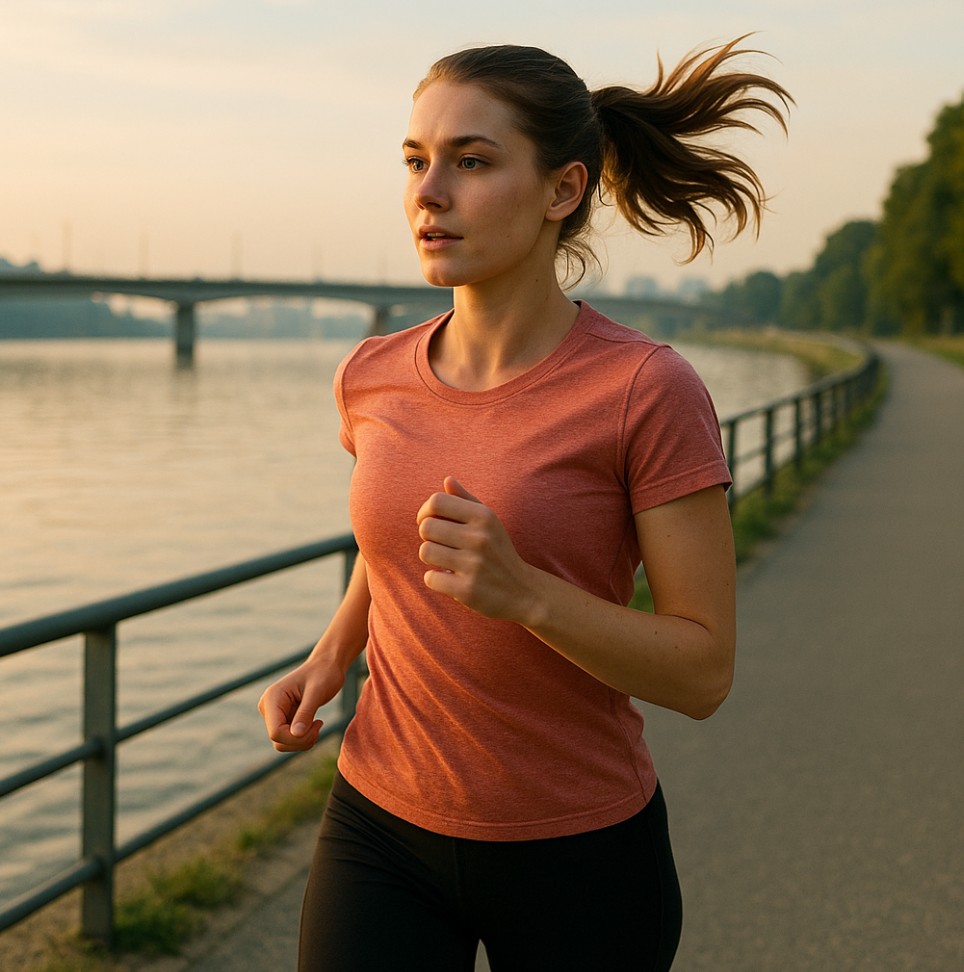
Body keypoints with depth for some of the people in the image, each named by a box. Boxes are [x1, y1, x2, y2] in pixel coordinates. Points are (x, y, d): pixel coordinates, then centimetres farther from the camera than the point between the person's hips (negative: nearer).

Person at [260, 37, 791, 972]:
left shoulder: (647, 391, -17)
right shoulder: (372, 378, -2)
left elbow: (703, 670, -14)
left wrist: (525, 593, -29)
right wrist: (330, 657, 1)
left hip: (580, 854, -3)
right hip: (382, 827, 3)